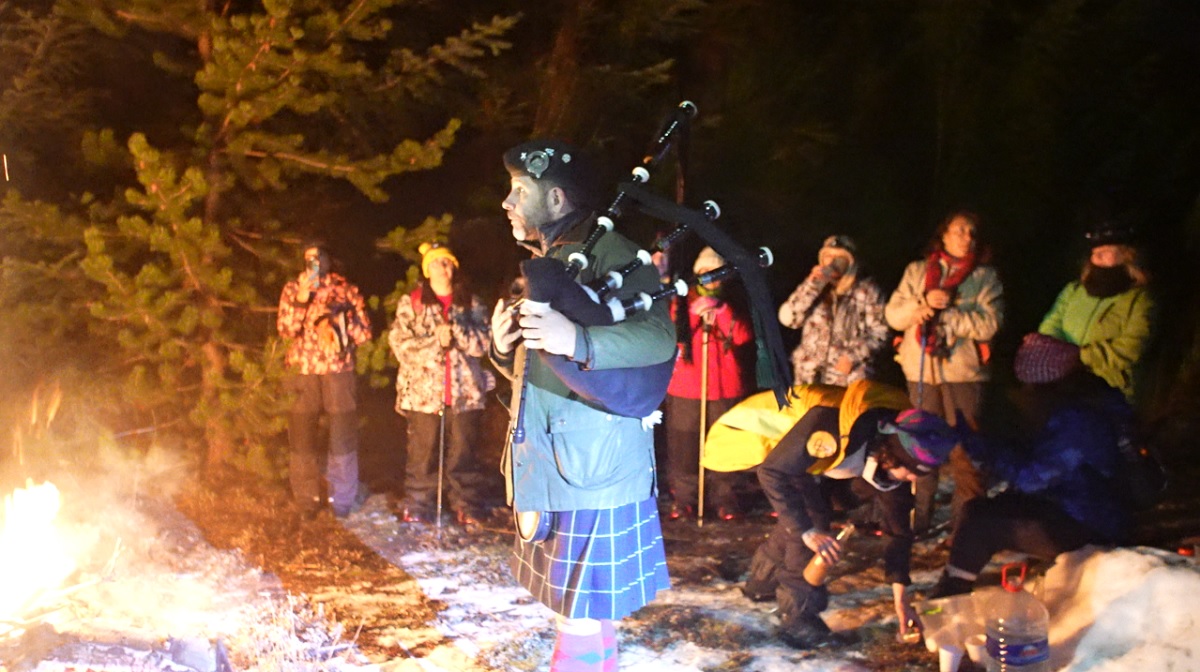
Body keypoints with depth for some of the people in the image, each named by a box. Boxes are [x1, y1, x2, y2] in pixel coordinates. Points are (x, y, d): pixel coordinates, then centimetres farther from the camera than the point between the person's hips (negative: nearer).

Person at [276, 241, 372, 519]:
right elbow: (285, 329, -5)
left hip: (339, 370, 0)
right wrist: (301, 300, -16)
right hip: (304, 371, 0)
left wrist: (338, 324, -10)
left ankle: (343, 499, 13)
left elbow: (365, 331, 5)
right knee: (303, 436, 3)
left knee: (343, 435, 2)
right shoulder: (293, 288, 8)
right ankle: (307, 501, 14)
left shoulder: (347, 290, 8)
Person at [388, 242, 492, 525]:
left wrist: (456, 329, -16)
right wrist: (435, 341, -15)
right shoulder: (410, 302, 5)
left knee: (462, 452, 5)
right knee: (422, 453, 2)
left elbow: (483, 342, -1)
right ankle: (417, 508, 11)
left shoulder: (470, 303, 10)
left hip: (464, 391, 1)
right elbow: (400, 343, -4)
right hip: (422, 391, -1)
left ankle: (466, 508, 13)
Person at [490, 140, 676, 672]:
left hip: (593, 463, -9)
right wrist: (503, 345, -1)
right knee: (584, 602, 17)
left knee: (581, 608, -4)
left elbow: (659, 339, -23)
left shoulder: (611, 253, -10)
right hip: (548, 461, 9)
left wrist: (578, 341, -36)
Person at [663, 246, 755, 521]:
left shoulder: (731, 305, 11)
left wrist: (720, 310, -16)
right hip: (684, 387, 0)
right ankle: (682, 498, 7)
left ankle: (726, 499, 11)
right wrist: (694, 313, -16)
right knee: (683, 447, -2)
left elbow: (743, 336, -6)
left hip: (726, 388, 1)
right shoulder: (682, 301, 9)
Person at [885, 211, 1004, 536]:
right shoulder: (917, 271, 15)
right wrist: (924, 302, -11)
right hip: (921, 370, 2)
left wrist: (941, 313, -11)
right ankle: (918, 518, 15)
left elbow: (989, 323, -6)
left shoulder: (985, 277, 8)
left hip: (964, 371, -2)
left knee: (964, 451, -5)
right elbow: (893, 315, 6)